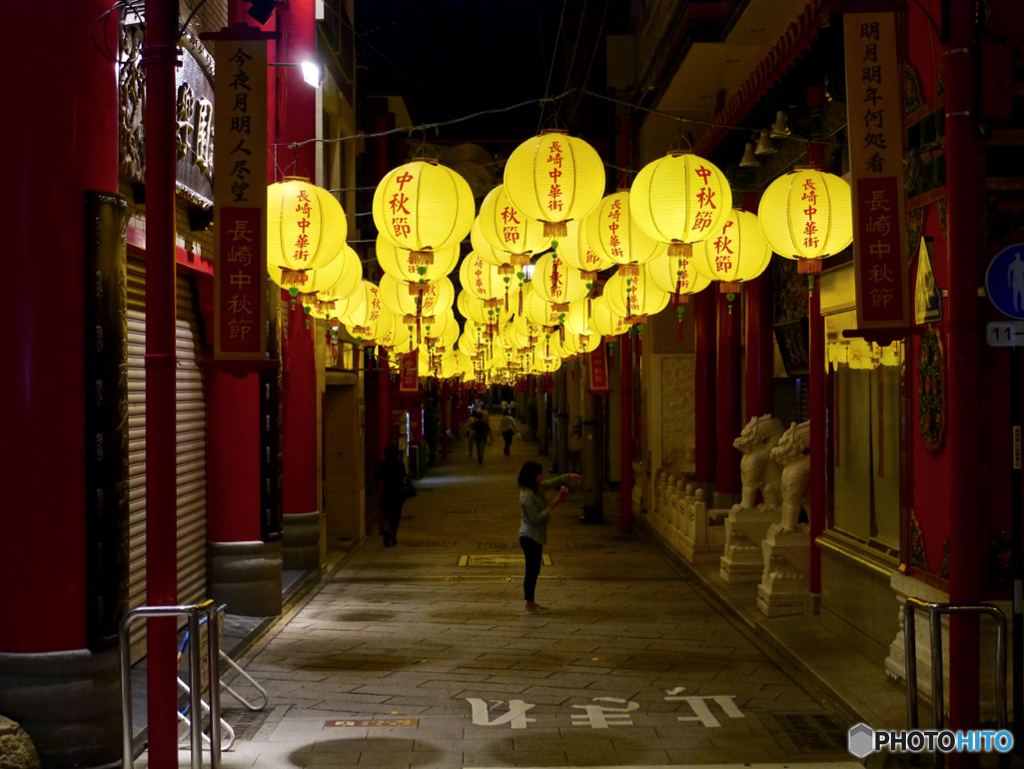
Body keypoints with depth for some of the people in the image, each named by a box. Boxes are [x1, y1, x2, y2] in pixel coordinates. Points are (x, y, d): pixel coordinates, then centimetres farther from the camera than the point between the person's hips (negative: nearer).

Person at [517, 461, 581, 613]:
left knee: (534, 570, 15)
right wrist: (552, 505, -23)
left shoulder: (538, 487, 4)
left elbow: (553, 482, 17)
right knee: (532, 570, -1)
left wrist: (568, 477, 3)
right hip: (530, 537, -10)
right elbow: (536, 518, -25)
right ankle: (530, 605, 8)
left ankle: (531, 602, 24)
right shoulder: (527, 496, -24)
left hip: (536, 536, 10)